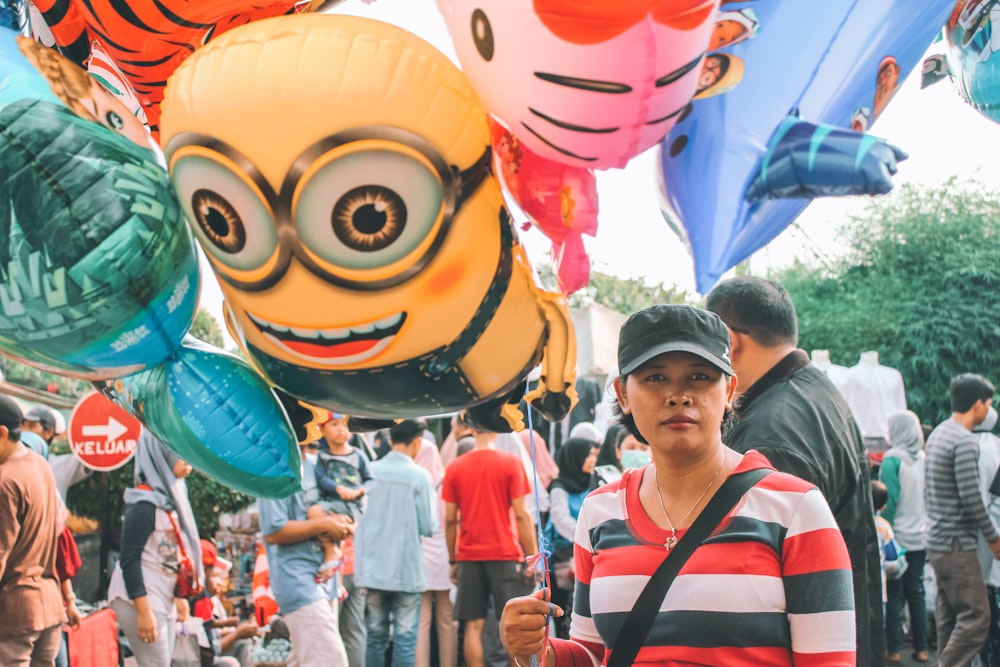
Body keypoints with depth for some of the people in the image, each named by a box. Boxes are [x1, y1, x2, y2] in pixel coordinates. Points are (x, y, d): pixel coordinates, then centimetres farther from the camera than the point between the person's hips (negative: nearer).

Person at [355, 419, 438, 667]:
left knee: (376, 635, 11)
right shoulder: (419, 476, -10)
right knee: (405, 638, 2)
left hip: (373, 567, 4)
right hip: (406, 569, -4)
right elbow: (428, 527, -8)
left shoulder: (370, 470, 0)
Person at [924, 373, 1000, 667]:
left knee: (949, 617, 12)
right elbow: (971, 498, -20)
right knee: (976, 617, -8)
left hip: (937, 541, 10)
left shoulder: (938, 434, 13)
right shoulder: (965, 442, -17)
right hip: (957, 544, -10)